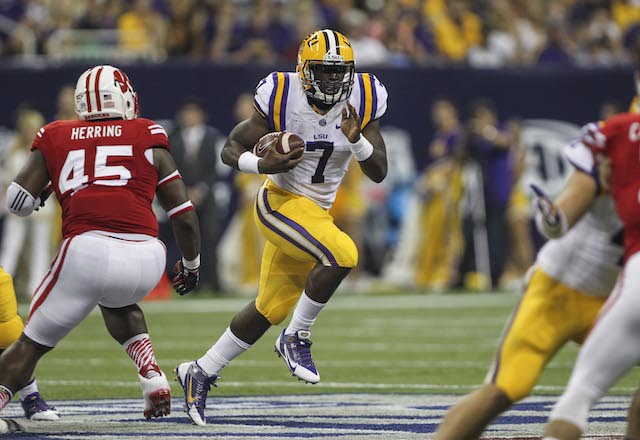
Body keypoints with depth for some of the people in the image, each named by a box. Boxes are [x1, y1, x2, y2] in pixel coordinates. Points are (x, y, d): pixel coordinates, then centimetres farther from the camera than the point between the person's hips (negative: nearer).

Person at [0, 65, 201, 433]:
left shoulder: (56, 139, 15)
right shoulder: (148, 138, 16)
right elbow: (185, 215, 17)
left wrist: (46, 189, 36)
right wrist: (191, 264, 32)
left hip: (87, 250, -2)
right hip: (146, 258, 2)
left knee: (35, 341, 13)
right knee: (118, 303, 36)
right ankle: (154, 378, 18)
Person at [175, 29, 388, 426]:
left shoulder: (361, 103, -6)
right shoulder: (283, 100, -15)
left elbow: (379, 173, -5)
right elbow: (231, 150, -6)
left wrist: (357, 140, -24)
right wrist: (262, 165, -26)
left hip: (317, 213, 6)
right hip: (281, 202, -6)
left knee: (271, 309, 11)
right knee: (342, 255, -29)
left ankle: (201, 372, 25)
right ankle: (296, 338, -10)